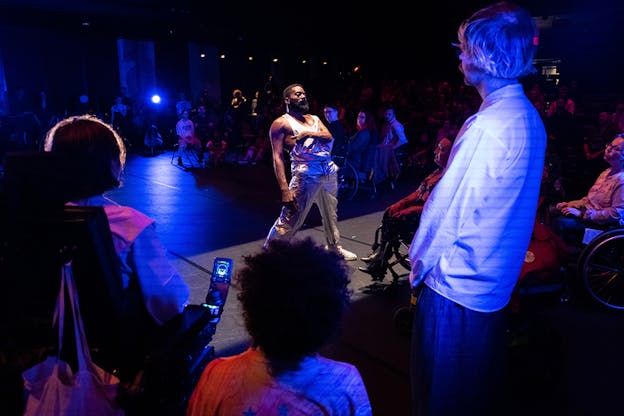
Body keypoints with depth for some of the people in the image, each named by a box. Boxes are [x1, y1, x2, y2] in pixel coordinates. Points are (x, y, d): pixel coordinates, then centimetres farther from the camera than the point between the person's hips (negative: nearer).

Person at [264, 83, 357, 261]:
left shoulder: (314, 119, 21)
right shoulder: (281, 123, 0)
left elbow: (329, 137, 6)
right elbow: (277, 156, -9)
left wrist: (308, 133, -13)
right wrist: (285, 189, -20)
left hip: (329, 172, 7)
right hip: (305, 176, -6)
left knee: (331, 213, 20)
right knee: (289, 221, -10)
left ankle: (334, 247, 39)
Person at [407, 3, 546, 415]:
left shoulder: (491, 123, -24)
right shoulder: (527, 116, 6)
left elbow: (453, 203, -20)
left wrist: (422, 261, -6)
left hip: (455, 283, -9)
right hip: (493, 283, 9)